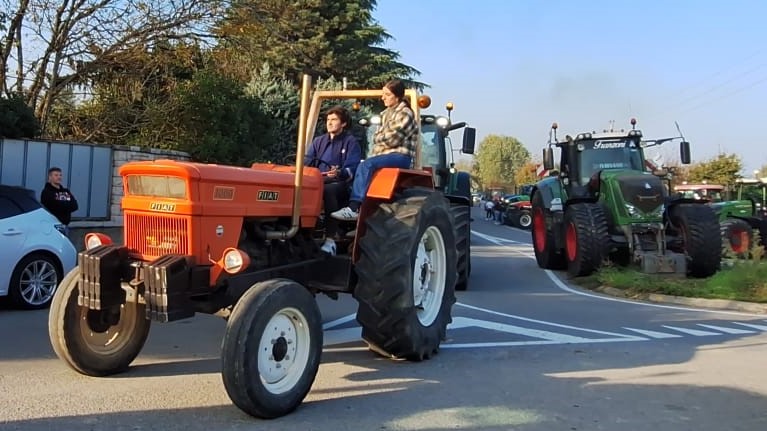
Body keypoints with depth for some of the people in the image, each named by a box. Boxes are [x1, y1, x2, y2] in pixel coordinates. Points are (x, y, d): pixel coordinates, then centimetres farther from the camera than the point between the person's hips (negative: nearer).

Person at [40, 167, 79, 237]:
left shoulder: (66, 191, 17)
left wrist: (62, 206, -8)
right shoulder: (46, 192, -4)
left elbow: (75, 206, 4)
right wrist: (67, 206, -2)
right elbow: (56, 206, -16)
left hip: (65, 226, 7)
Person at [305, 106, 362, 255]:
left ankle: (331, 239, -40)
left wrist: (339, 173, -32)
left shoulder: (351, 142, 4)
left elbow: (352, 169, -10)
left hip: (340, 184, -4)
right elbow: (307, 163, 13)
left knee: (328, 190, -40)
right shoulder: (318, 141, 22)